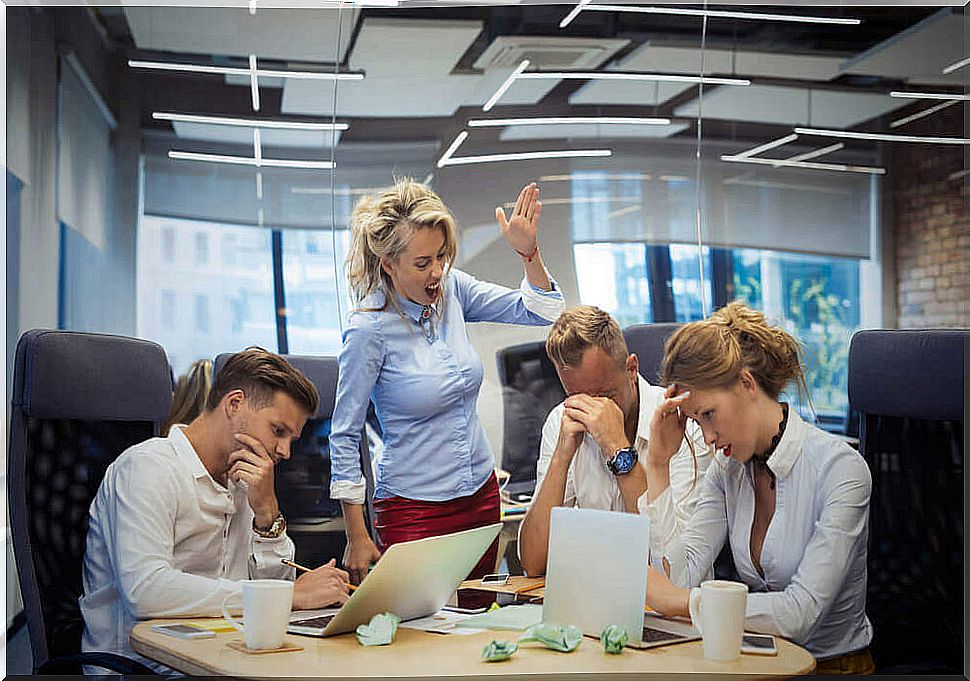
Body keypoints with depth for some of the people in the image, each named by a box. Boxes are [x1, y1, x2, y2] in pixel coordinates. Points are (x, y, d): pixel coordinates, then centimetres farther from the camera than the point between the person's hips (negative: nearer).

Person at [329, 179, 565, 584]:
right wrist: (357, 538, -11)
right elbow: (345, 436, -11)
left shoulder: (450, 289, -4)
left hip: (481, 494, 6)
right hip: (414, 509, -5)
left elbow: (541, 311, 4)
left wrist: (528, 251, -15)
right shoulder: (369, 329, -17)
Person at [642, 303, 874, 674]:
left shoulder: (840, 469, -16)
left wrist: (677, 600, -22)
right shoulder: (728, 469, 3)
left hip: (835, 664, -5)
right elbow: (676, 576, -8)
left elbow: (801, 612, -22)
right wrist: (658, 463, -8)